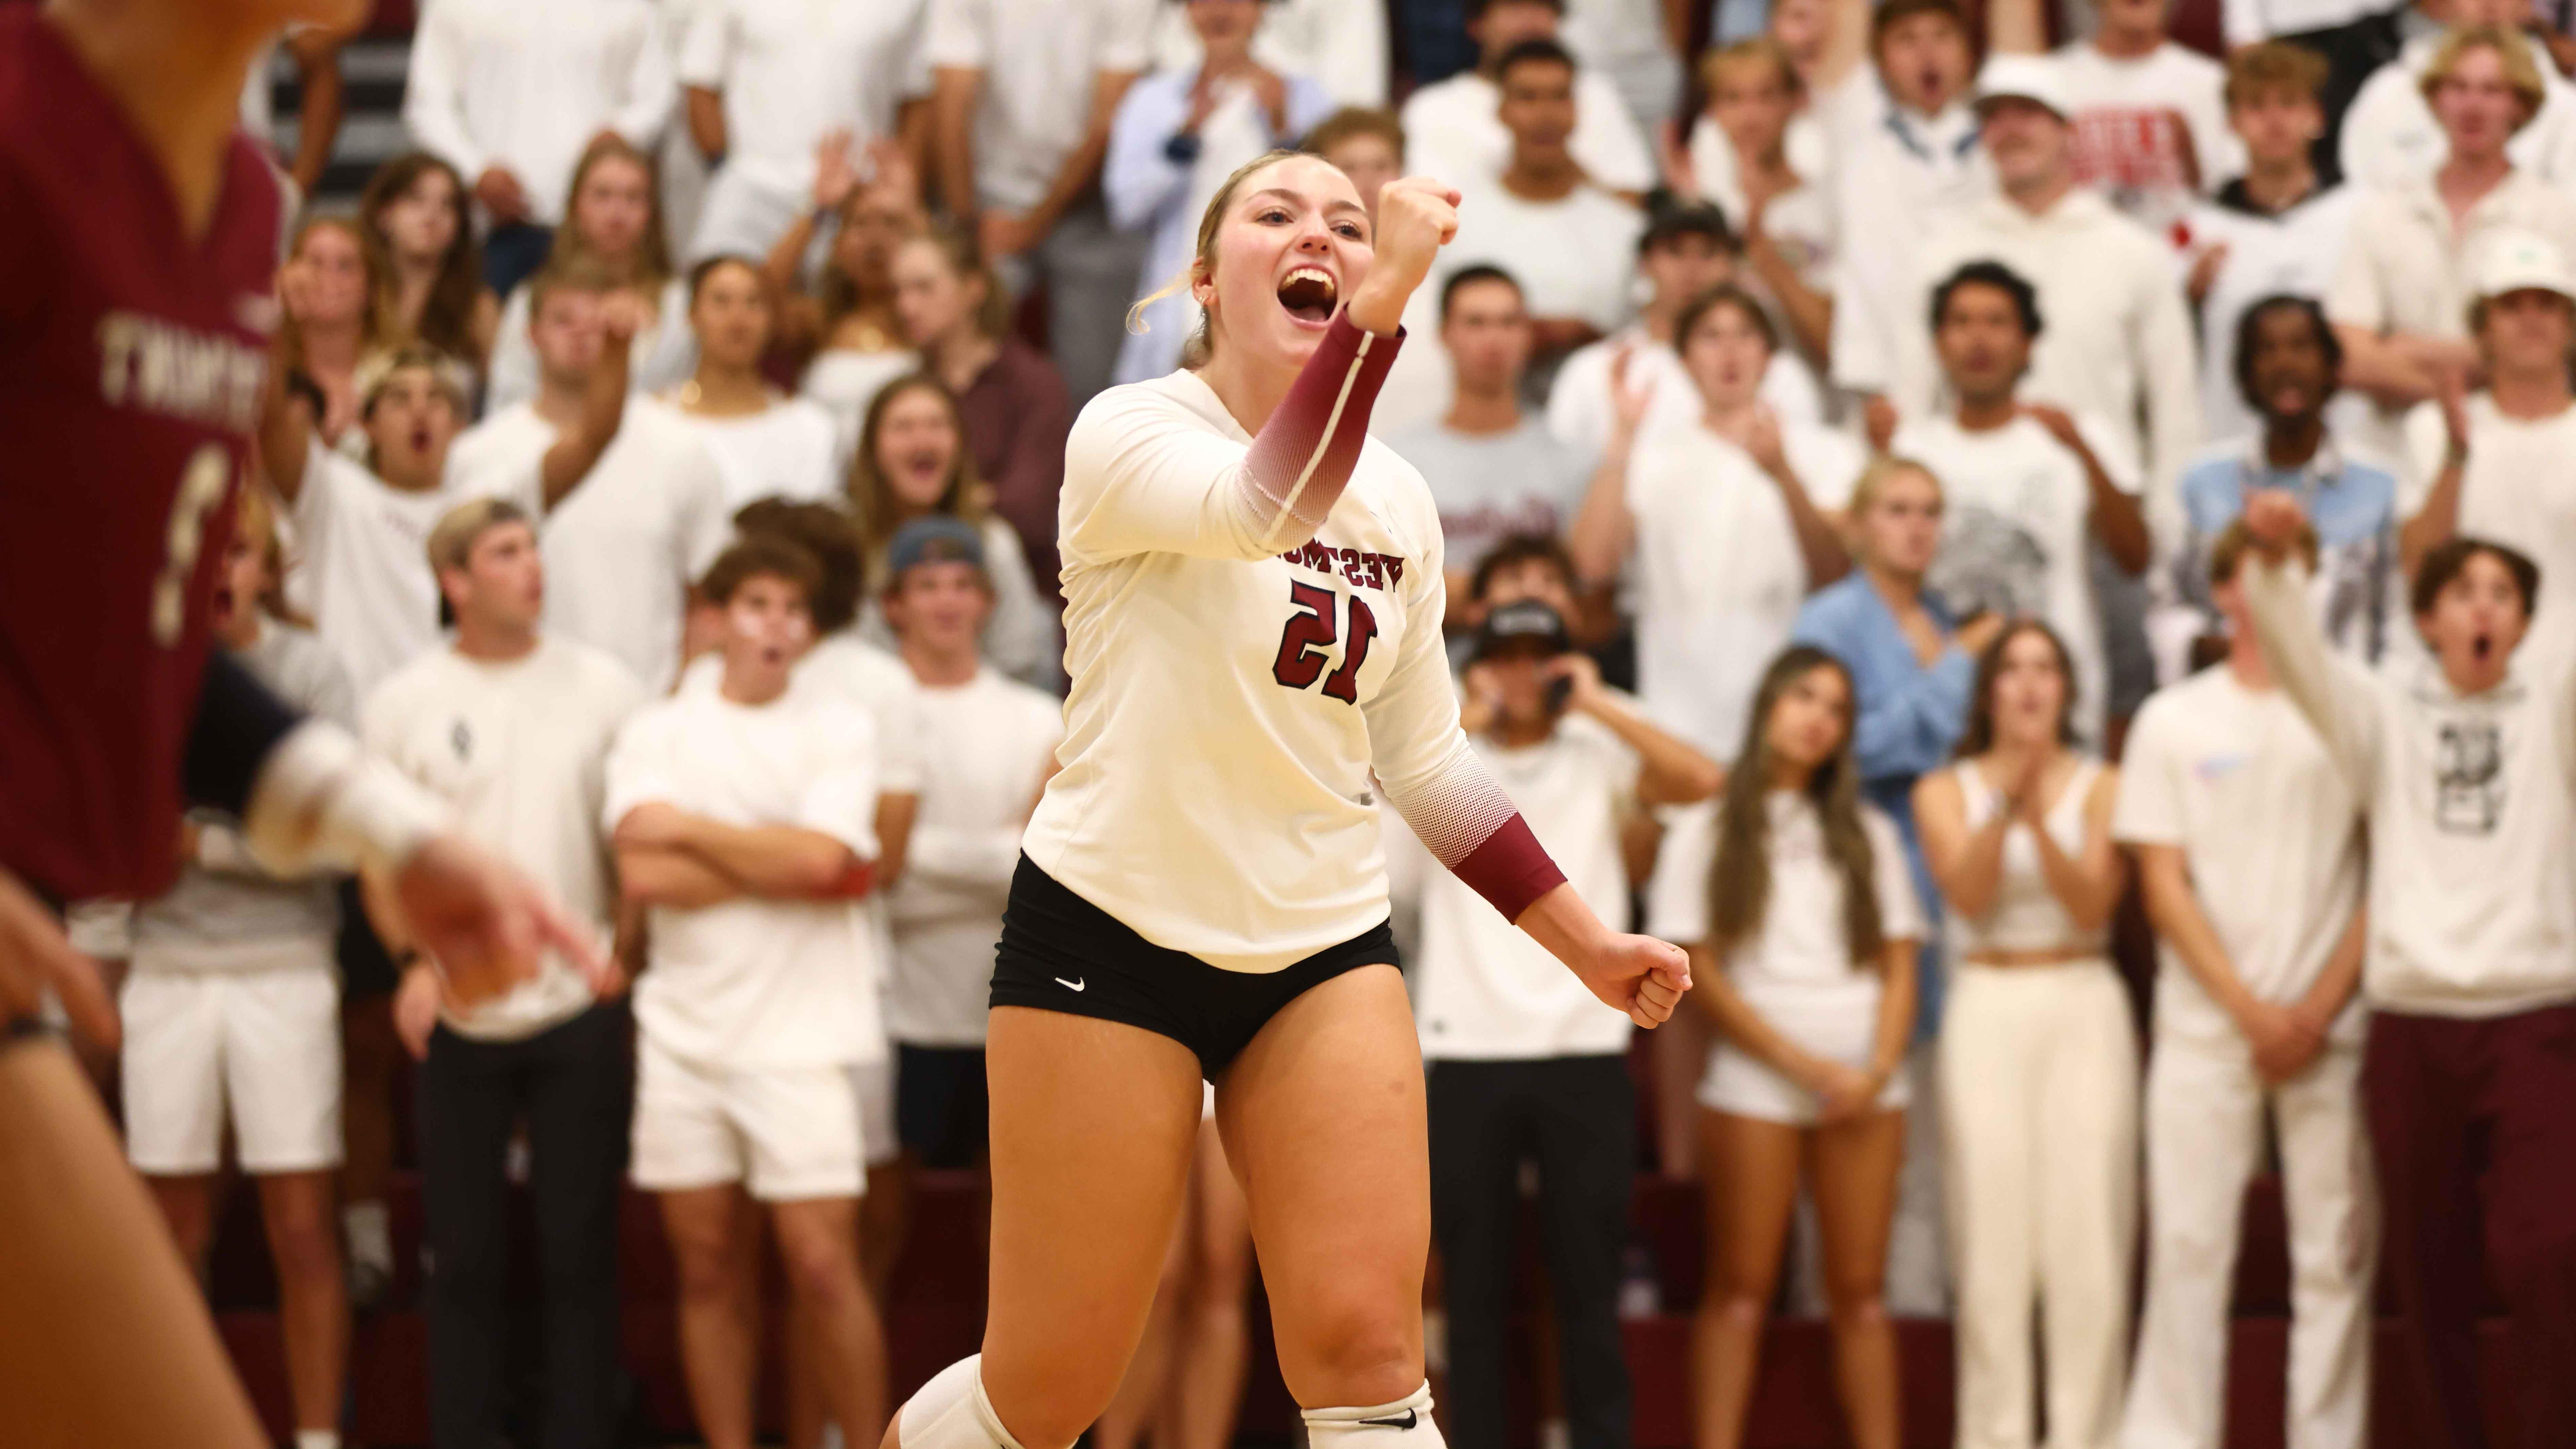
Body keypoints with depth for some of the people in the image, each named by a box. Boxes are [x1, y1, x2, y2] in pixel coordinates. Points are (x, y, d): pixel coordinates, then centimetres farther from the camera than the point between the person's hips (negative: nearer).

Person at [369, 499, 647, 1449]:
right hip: (459, 1017, 0)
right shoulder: (404, 703, 2)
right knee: (464, 1253, 4)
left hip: (580, 1010, 0)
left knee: (579, 1248, 1)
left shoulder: (602, 687, 3)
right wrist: (414, 960, -8)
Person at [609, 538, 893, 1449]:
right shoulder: (659, 731, 7)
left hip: (799, 1032, -2)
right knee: (708, 1264, 6)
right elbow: (643, 874, -7)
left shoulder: (839, 731, 5)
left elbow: (820, 857, -12)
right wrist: (777, 863, -7)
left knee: (822, 1262, -7)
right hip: (684, 1026, 2)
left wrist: (690, 829, -4)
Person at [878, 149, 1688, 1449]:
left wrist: (1590, 947, 14)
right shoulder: (1130, 436, -9)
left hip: (1326, 948, 5)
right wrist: (1385, 303, -41)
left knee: (1364, 1344, -11)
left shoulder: (1398, 500, 9)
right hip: (1110, 933, -4)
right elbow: (1266, 507, -32)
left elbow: (1427, 762, 17)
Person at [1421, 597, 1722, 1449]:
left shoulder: (1601, 759, 8)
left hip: (1584, 1057, 0)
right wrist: (1469, 720, -6)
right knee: (1473, 1284, 4)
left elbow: (1702, 780, -9)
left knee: (1588, 1281, 3)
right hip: (1469, 1059, 0)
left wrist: (1600, 706, -4)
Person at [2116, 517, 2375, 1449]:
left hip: (2331, 1025, 0)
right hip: (2206, 1024, 0)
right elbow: (2163, 883, 3)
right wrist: (2250, 1009, -6)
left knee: (2337, 1247, 0)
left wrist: (2320, 1009, -5)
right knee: (2188, 1242, -1)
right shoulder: (2174, 721, 6)